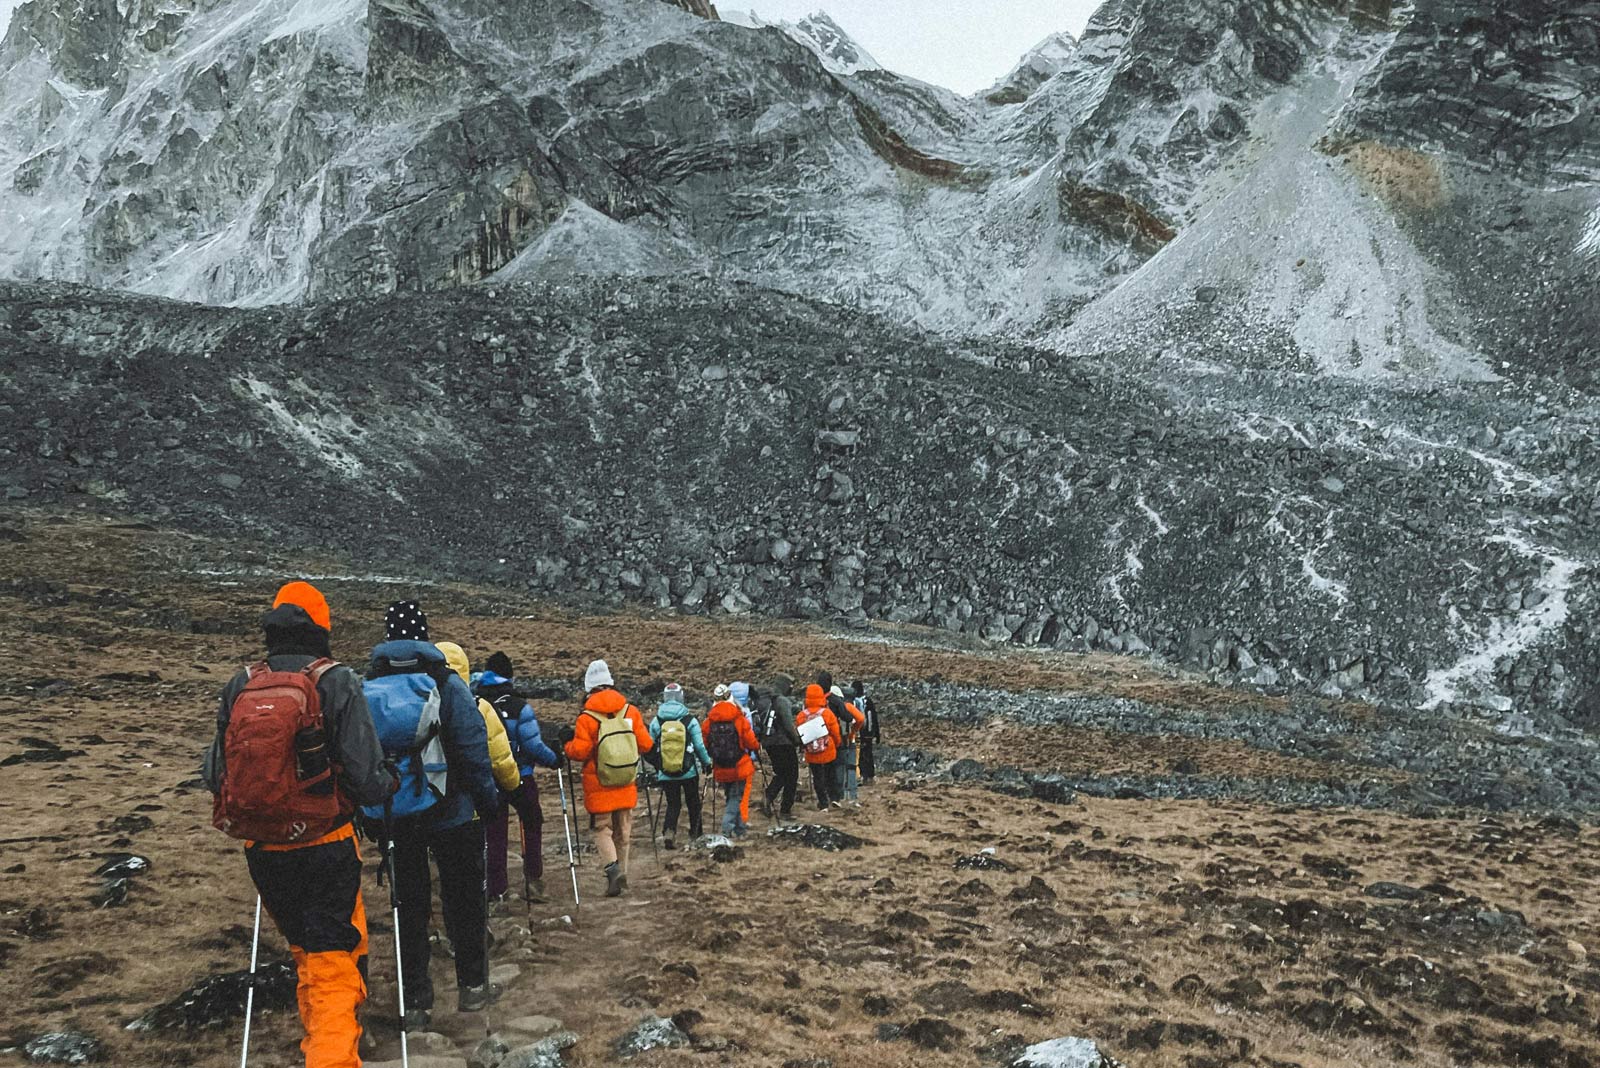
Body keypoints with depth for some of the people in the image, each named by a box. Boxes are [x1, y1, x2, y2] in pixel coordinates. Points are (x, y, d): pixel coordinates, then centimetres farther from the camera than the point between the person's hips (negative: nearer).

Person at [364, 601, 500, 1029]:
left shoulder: (368, 687, 0)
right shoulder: (445, 682, -10)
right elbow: (473, 748, -12)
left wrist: (371, 811, 12)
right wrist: (488, 800, -2)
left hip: (396, 816, 3)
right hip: (450, 812, -3)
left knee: (409, 904, 10)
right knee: (463, 897, 12)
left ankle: (416, 1002, 13)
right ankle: (472, 986, 20)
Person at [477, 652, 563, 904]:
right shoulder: (520, 707, -13)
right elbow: (534, 746, -14)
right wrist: (554, 759, 2)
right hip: (519, 780, -2)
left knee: (495, 833, 11)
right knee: (532, 826, 16)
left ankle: (496, 888, 11)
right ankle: (533, 878, 10)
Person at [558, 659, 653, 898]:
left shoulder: (587, 718, -13)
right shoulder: (631, 711, -2)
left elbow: (579, 752, -13)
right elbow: (645, 745, 1)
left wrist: (567, 741, 7)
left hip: (599, 787, -3)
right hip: (627, 786, 3)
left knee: (603, 829, 5)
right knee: (623, 831, 16)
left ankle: (612, 867, -18)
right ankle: (621, 873, 22)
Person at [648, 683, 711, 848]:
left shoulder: (656, 721, -5)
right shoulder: (690, 721, -9)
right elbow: (700, 746, -5)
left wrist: (656, 768, 18)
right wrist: (707, 762, 13)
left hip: (666, 773, 1)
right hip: (689, 771, -1)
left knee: (673, 804, 10)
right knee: (693, 802, 17)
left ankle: (668, 831, -12)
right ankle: (695, 833, 28)